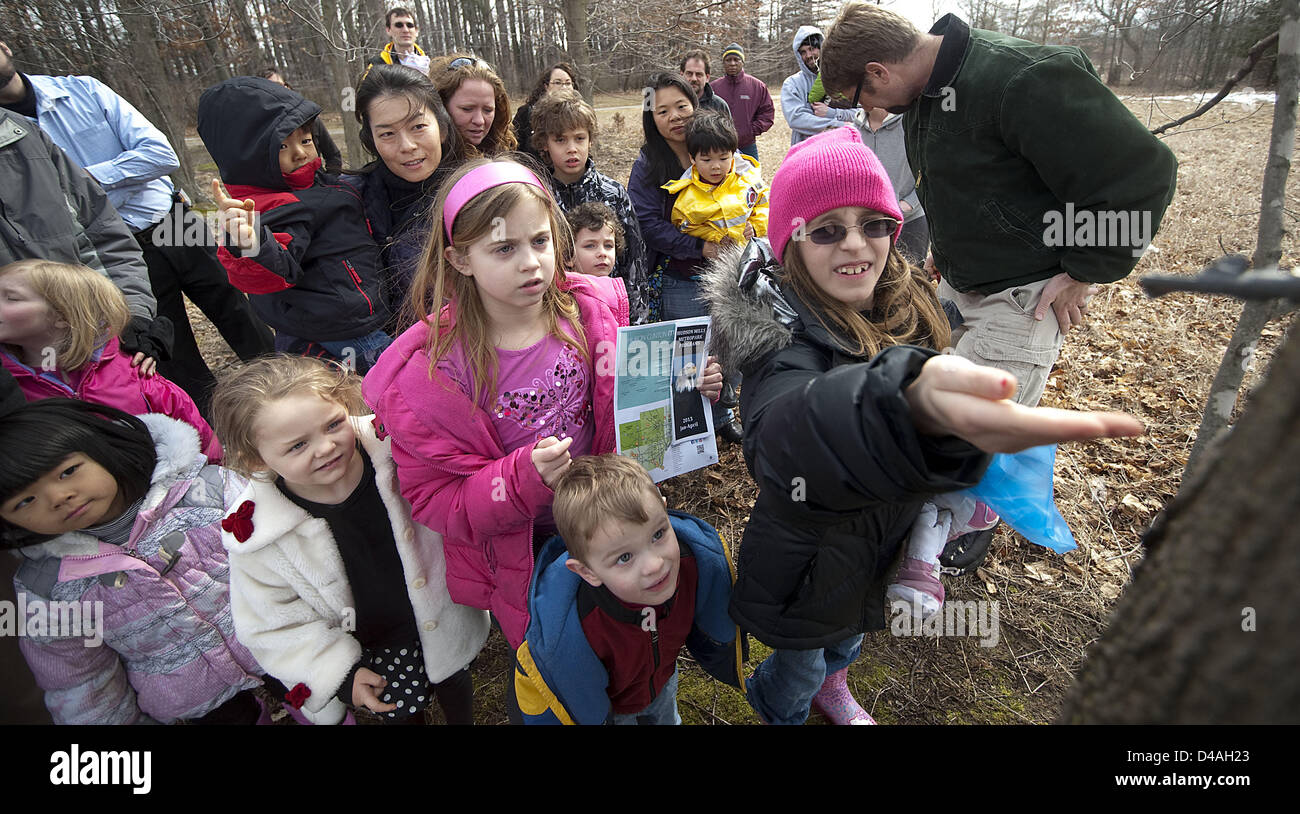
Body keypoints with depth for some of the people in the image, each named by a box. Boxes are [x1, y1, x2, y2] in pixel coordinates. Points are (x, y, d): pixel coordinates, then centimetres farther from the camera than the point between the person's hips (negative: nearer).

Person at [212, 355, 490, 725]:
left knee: (454, 685, 27)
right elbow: (273, 622, -12)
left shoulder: (393, 447, -28)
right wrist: (340, 672, -14)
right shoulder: (256, 533, -26)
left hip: (443, 614, 2)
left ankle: (464, 720, 60)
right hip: (368, 646, -1)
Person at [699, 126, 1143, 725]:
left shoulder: (907, 307, -11)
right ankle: (779, 710, 55)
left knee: (848, 639, 33)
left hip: (885, 546, 7)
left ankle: (831, 687, 66)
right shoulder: (783, 335, -35)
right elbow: (782, 436, -58)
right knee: (799, 669, 20)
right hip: (808, 568, -6)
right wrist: (911, 404, -76)